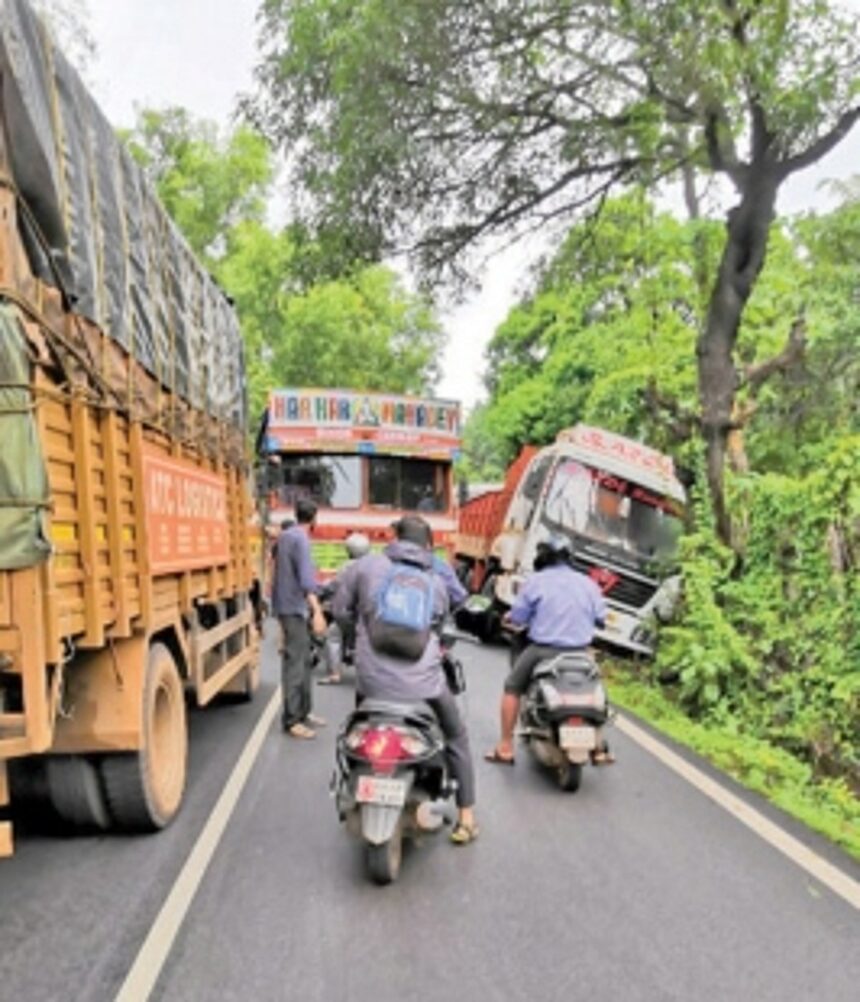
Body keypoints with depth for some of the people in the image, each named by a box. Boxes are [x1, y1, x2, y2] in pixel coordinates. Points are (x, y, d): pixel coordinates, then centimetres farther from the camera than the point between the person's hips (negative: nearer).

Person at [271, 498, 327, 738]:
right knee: (295, 662, -8)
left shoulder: (285, 536, 12)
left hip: (286, 604, 9)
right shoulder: (300, 539, -16)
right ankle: (291, 719, -6)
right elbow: (305, 577, -25)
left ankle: (303, 711, 20)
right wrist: (317, 611, -30)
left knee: (303, 660, 14)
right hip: (294, 606, -9)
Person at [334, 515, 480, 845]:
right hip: (422, 681, 0)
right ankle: (466, 818, 24)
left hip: (374, 680, 0)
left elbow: (340, 610, 4)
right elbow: (439, 626, 13)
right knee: (456, 738, 23)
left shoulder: (365, 566, -1)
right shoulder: (436, 583, 5)